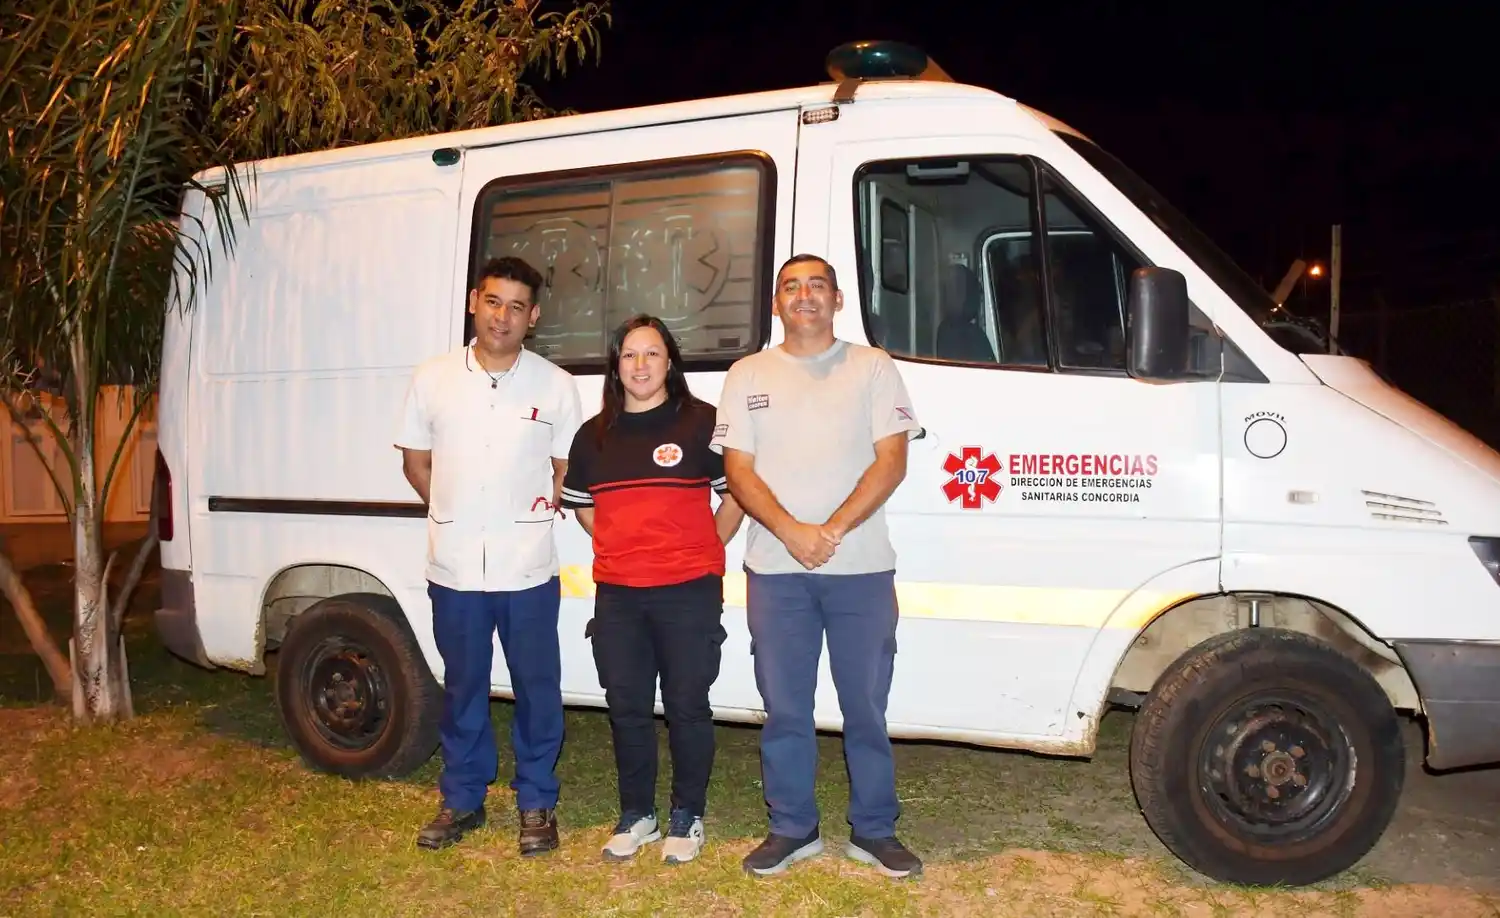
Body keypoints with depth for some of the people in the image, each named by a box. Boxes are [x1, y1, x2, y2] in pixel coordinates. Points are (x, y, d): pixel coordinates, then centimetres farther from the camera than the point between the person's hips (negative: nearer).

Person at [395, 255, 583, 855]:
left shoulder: (555, 385, -1)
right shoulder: (434, 378, 2)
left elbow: (568, 470, 7)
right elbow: (416, 460, 11)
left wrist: (537, 513, -2)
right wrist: (454, 513, 7)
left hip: (528, 569, -1)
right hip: (454, 566, 1)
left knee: (537, 689, 7)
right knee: (462, 687, 15)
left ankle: (536, 804, 24)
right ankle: (461, 800, 30)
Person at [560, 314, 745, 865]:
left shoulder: (702, 423, -3)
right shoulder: (593, 435, 11)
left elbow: (737, 493, 1)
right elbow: (581, 505, 22)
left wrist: (708, 549, 0)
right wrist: (624, 549, 13)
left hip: (688, 591, -4)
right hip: (617, 594, 4)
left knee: (687, 706, 4)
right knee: (627, 708, 11)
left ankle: (687, 816, 20)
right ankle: (636, 815, 26)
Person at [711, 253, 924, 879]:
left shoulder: (873, 367, 5)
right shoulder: (747, 376, 9)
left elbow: (891, 462, -3)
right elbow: (738, 472, 2)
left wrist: (833, 530, -15)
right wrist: (791, 532, -14)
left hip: (861, 568, -1)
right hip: (775, 569, 1)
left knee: (866, 705, 6)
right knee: (785, 707, 8)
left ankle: (873, 831, 21)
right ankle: (791, 828, 22)